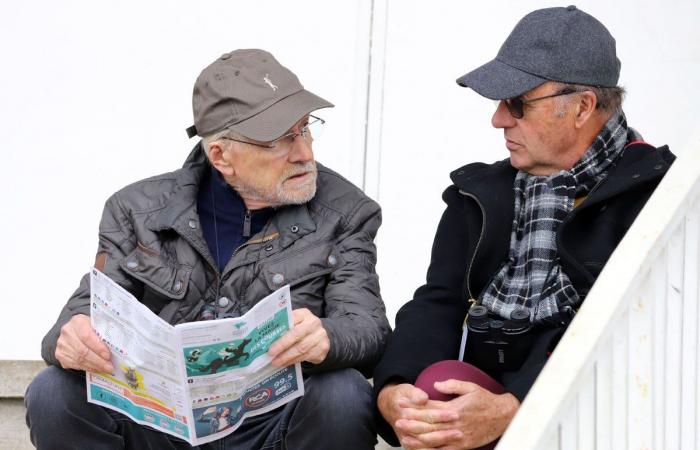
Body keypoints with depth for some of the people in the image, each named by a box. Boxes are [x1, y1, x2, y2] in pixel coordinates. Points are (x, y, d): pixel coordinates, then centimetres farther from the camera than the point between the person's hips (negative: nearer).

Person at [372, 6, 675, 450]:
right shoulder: (481, 193, 16)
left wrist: (510, 411, -28)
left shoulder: (654, 193, -4)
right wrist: (392, 390, -16)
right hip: (474, 395, 5)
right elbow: (438, 305, 7)